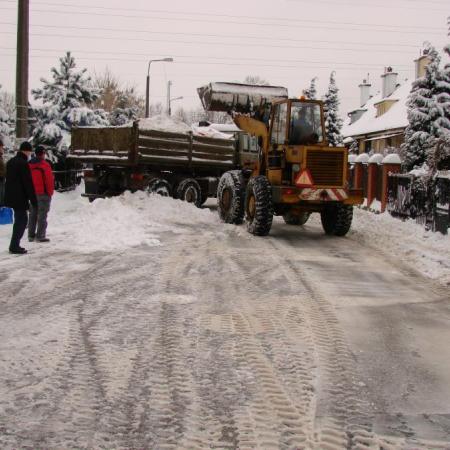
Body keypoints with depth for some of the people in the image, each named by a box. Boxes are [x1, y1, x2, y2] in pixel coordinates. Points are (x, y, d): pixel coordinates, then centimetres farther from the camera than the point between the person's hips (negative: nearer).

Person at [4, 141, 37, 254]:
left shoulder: (11, 162, 14)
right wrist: (33, 200, -14)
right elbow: (28, 183, -17)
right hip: (20, 197, -9)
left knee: (20, 219, 17)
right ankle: (14, 246, -6)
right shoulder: (23, 164, -16)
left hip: (11, 196, 9)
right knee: (21, 220, -4)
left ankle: (14, 245, 18)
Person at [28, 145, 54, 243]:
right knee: (42, 215, -3)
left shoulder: (29, 165, 8)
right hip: (43, 193, -7)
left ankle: (31, 235, 17)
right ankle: (40, 236, -4)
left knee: (32, 215, 14)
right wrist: (50, 192, -4)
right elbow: (49, 180, -15)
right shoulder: (45, 165, -14)